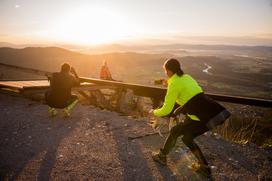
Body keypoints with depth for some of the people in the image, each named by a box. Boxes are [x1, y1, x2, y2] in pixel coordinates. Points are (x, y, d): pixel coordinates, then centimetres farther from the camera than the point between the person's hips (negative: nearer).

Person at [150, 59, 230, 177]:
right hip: (212, 114, 7)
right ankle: (204, 167, 31)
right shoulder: (187, 77, 15)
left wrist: (154, 112, 12)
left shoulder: (174, 84, -9)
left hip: (201, 119, -7)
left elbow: (166, 109, -7)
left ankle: (162, 156, 32)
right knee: (187, 138, 23)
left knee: (174, 132, 14)